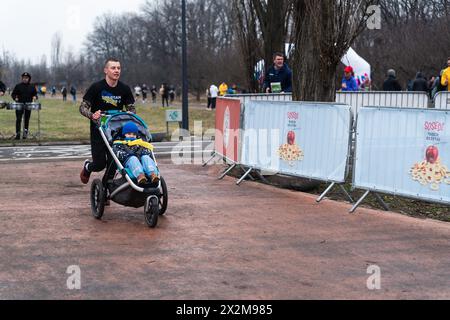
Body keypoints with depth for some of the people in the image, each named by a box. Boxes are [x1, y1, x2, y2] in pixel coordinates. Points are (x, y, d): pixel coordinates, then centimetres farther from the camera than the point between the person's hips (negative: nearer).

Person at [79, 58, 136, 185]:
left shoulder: (124, 89, 0)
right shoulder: (96, 87, -10)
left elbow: (131, 108, 8)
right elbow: (83, 107, -8)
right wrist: (92, 115, -28)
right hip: (98, 130, -3)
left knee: (113, 163, -3)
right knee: (100, 164, -2)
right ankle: (87, 167, 33)